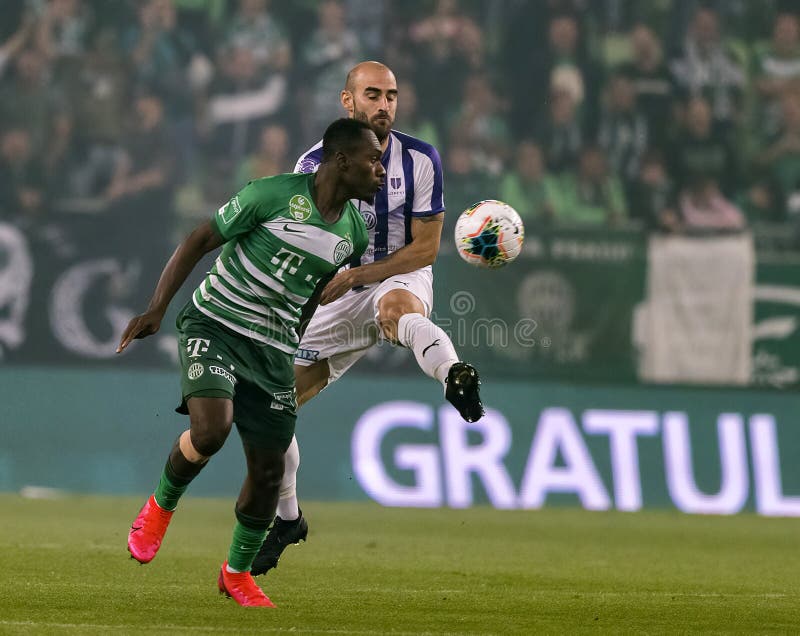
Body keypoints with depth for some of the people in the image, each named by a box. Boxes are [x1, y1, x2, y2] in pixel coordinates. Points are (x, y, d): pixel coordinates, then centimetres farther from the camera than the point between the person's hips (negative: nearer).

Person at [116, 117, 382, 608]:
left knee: (269, 468, 4)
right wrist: (157, 309, -12)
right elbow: (200, 241, -8)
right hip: (215, 325, -5)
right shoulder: (273, 194, -15)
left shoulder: (355, 231, 3)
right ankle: (161, 506, 3)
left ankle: (238, 574, 26)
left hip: (274, 350, 5)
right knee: (211, 429, -28)